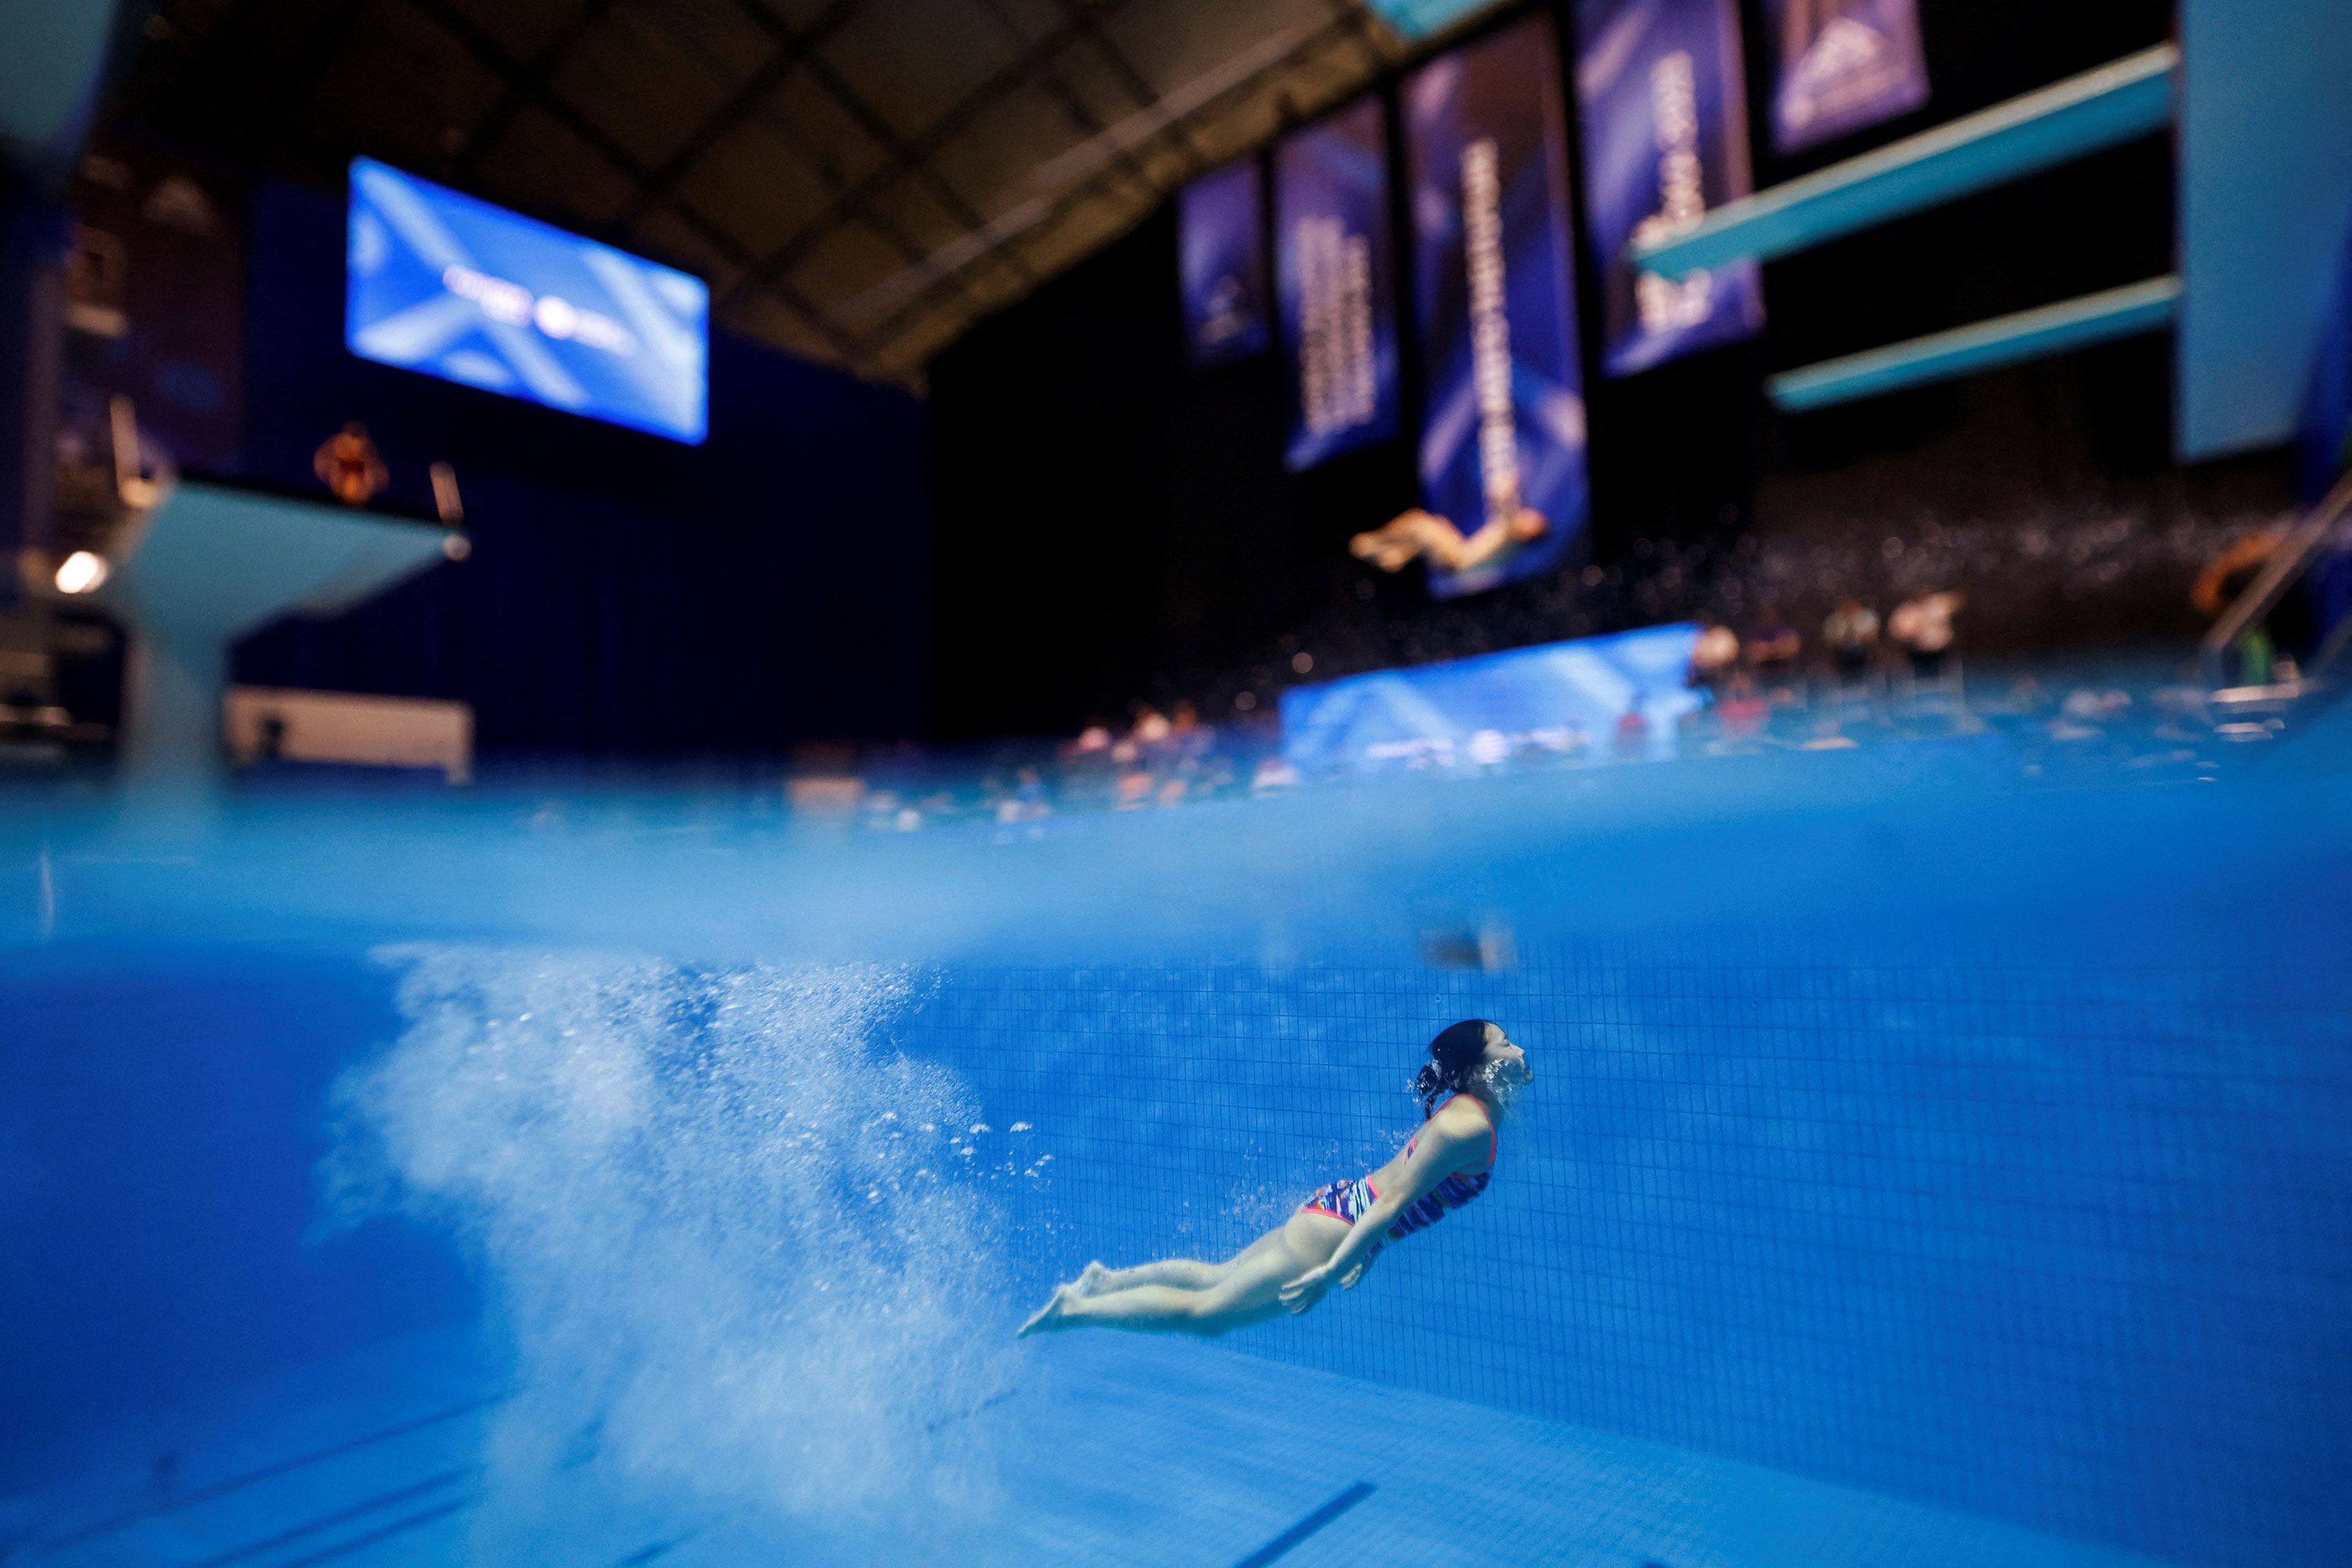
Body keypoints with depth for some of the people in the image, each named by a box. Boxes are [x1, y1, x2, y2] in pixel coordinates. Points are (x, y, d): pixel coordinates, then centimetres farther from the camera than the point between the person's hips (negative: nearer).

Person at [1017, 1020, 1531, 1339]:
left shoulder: (1464, 1111, 8)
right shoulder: (1470, 1128, -22)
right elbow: (1394, 1200, -25)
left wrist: (1367, 1247, 22)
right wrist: (1332, 1270, -23)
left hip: (1338, 1203, 9)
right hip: (1332, 1233, -9)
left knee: (1215, 1276, 23)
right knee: (1205, 1314, 3)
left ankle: (1107, 1280, 31)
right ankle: (1072, 1310, 9)